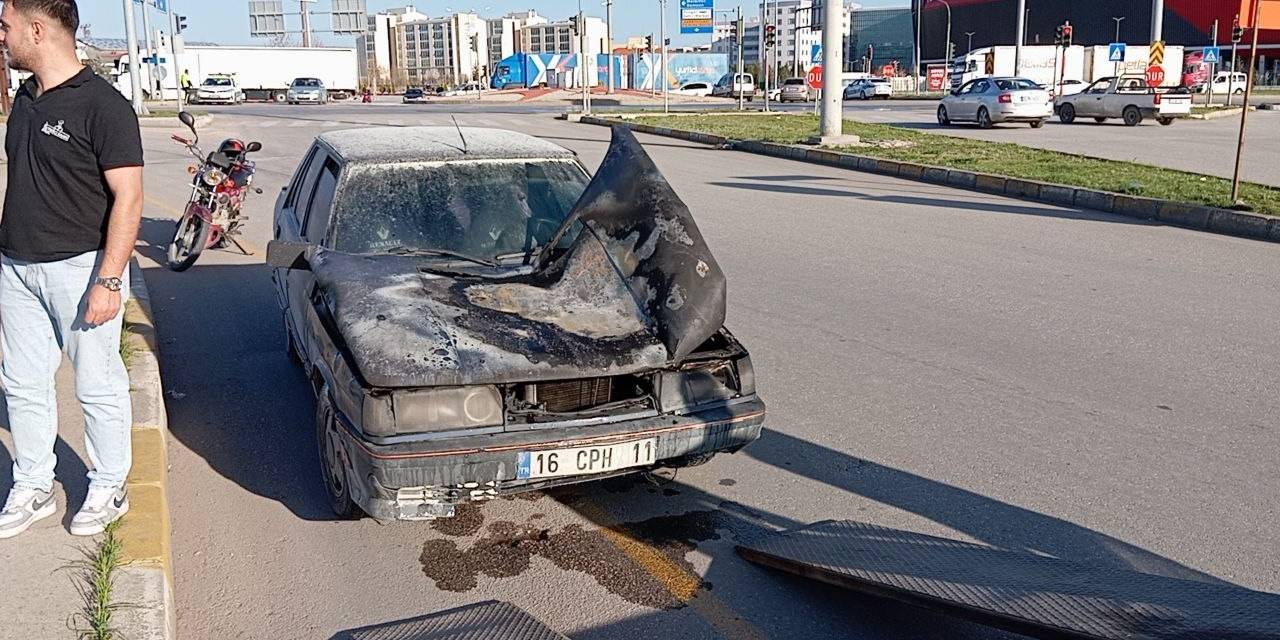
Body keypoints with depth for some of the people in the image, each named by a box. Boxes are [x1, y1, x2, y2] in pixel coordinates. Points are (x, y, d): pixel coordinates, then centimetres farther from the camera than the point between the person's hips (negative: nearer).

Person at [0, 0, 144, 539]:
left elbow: (128, 197, -17)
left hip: (80, 267, -8)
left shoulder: (103, 105, -14)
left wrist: (108, 280, -22)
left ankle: (109, 489, 20)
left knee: (98, 386, 4)